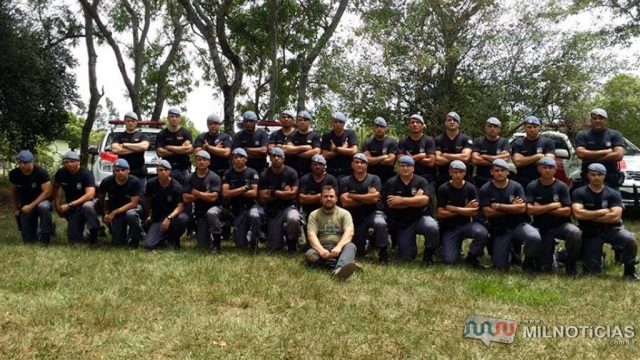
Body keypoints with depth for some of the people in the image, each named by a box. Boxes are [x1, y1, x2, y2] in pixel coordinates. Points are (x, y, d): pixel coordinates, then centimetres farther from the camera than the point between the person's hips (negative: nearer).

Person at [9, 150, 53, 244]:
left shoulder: (41, 172, -22)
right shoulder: (14, 174, -8)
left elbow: (47, 192, -24)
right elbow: (14, 192, 9)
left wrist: (31, 206, -28)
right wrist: (16, 209, 14)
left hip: (42, 201, -4)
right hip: (26, 205, 4)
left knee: (43, 207, -43)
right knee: (28, 239, -4)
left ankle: (45, 236, -22)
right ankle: (38, 229, 32)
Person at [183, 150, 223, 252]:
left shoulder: (214, 177, -11)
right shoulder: (190, 178, 0)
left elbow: (213, 197, -21)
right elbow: (185, 198, -8)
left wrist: (196, 193, -13)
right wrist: (204, 195, -15)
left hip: (214, 207, -4)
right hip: (199, 211, 4)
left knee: (211, 213, -42)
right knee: (203, 245, 1)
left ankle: (217, 243, -23)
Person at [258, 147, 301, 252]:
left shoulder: (291, 173, -6)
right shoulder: (264, 175, -3)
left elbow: (293, 194, -13)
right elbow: (263, 198, -9)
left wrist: (273, 192, -12)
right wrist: (283, 193, -11)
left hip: (288, 207, -1)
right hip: (272, 212, 1)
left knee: (293, 219, -39)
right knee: (274, 247, -4)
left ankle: (292, 242, -6)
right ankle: (280, 236, 34)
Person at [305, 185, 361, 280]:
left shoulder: (344, 213, 7)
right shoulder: (314, 215, 9)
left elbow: (349, 233, -9)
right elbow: (311, 234, -6)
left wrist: (338, 247, -29)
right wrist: (321, 249, -26)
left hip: (339, 249, 0)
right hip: (321, 249, 1)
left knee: (351, 246, -33)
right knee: (309, 254, -32)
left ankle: (339, 269, -65)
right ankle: (345, 263, -39)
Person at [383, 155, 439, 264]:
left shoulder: (421, 181, -5)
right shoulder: (391, 183, -3)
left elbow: (425, 199, -22)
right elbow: (391, 204, -17)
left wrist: (402, 200, -21)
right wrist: (415, 200, -16)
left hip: (421, 218, -1)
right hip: (402, 223, 1)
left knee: (432, 228, -36)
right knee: (406, 257, -2)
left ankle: (428, 254, -8)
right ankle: (411, 246, 36)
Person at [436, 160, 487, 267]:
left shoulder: (470, 188, -4)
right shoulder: (443, 189, -7)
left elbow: (474, 212, -10)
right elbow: (441, 214, -12)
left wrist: (453, 208, -15)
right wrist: (464, 210, -12)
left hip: (466, 224, 1)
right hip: (449, 228, -1)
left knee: (482, 233, -33)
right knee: (449, 260, -17)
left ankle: (471, 257, -2)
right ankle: (457, 245, 20)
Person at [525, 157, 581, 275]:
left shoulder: (561, 186, -4)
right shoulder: (532, 186, -3)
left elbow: (567, 211, -11)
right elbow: (529, 210, -14)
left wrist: (541, 209, -12)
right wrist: (553, 205, -14)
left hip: (560, 225, 0)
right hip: (541, 227, 0)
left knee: (575, 232, -35)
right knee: (544, 268, -11)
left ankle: (570, 264, -10)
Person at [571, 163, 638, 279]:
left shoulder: (613, 194, -3)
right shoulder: (579, 193, -5)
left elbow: (615, 216, -16)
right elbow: (578, 214, -21)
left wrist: (589, 216, -13)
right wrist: (602, 212, -14)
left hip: (611, 229, 0)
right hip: (590, 233, 0)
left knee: (629, 239, -32)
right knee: (593, 270, -5)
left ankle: (629, 269, -7)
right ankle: (598, 256, 32)